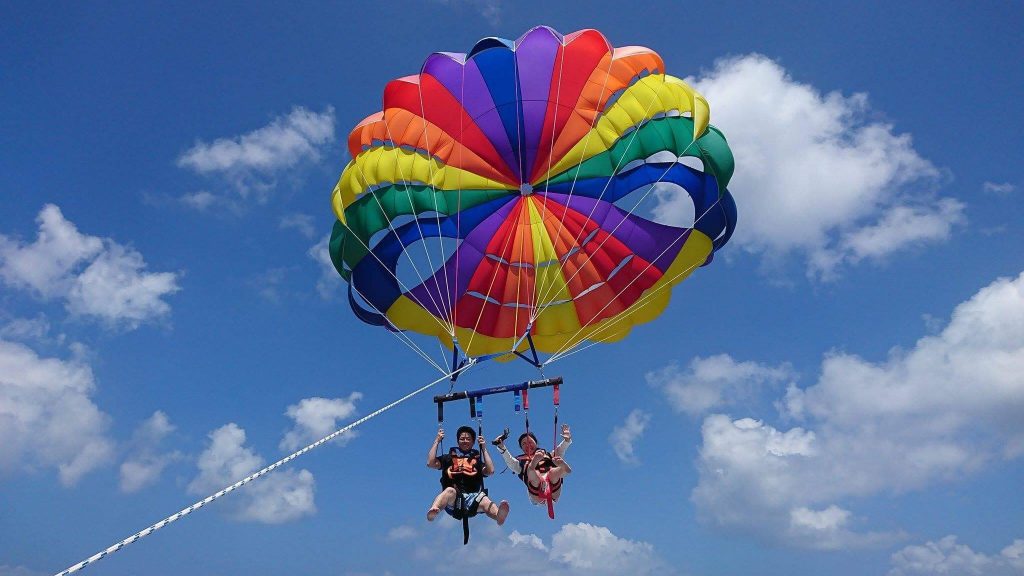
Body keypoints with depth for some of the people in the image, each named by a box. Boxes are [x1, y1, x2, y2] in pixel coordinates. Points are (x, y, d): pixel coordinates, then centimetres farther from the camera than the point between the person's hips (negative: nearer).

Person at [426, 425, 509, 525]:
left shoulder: (477, 459, 22)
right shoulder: (449, 457, 23)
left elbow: (490, 471, 4)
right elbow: (430, 463, 7)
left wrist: (484, 449, 9)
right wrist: (437, 441, 10)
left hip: (472, 498, 1)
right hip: (453, 501, -1)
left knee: (484, 501, -33)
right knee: (450, 490, -36)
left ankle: (499, 515, -67)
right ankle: (433, 512, -66)